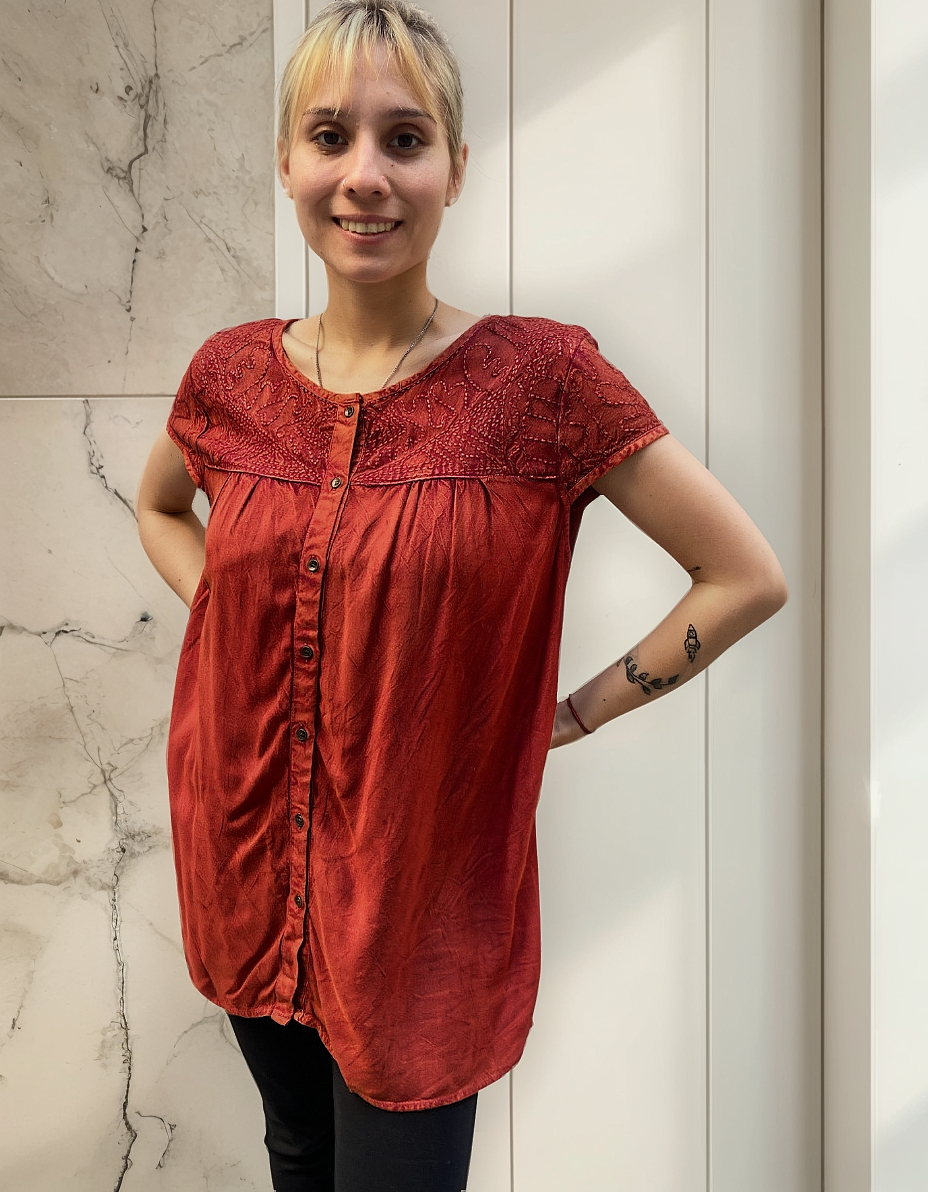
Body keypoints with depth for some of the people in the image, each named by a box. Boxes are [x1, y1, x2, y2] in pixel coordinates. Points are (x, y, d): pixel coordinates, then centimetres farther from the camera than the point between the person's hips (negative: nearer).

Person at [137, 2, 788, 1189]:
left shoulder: (540, 375, -16)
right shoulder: (233, 373, -4)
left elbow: (747, 576, -12)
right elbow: (158, 507, 18)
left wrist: (564, 718, -10)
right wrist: (226, 619, 2)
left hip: (424, 890, -4)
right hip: (245, 862, 5)